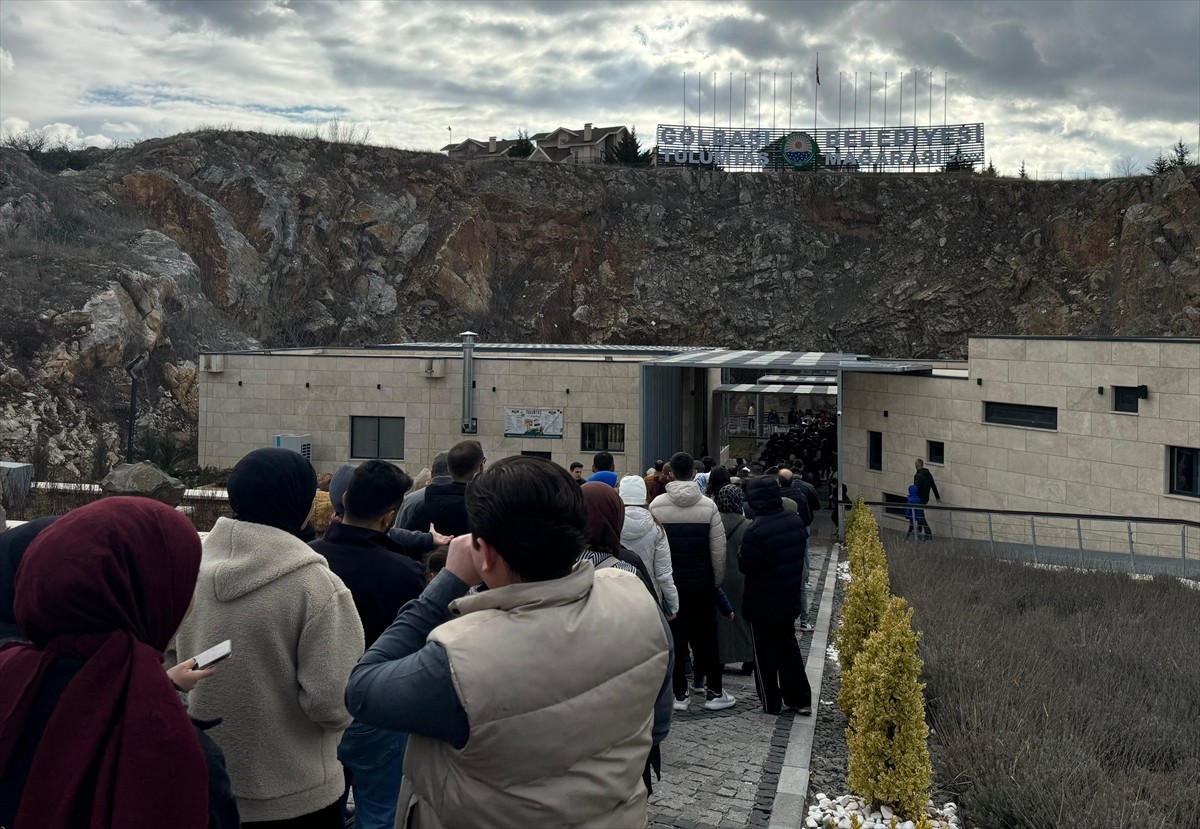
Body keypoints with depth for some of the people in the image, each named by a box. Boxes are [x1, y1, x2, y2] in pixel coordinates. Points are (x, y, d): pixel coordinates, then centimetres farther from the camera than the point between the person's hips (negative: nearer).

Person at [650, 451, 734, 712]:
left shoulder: (657, 505, -9)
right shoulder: (708, 505, -8)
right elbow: (718, 550, -5)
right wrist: (717, 581, 8)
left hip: (670, 582, 0)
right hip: (702, 583, 0)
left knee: (676, 637, 8)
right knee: (706, 636, 11)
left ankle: (680, 693, 12)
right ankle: (714, 692, 16)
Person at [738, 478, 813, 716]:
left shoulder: (756, 530, -26)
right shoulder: (796, 522, -3)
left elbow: (746, 566, -20)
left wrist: (740, 555, 0)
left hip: (763, 603, -6)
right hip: (790, 598, 6)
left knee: (765, 653, 8)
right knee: (789, 646, 20)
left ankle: (771, 702, 17)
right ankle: (800, 698, 24)